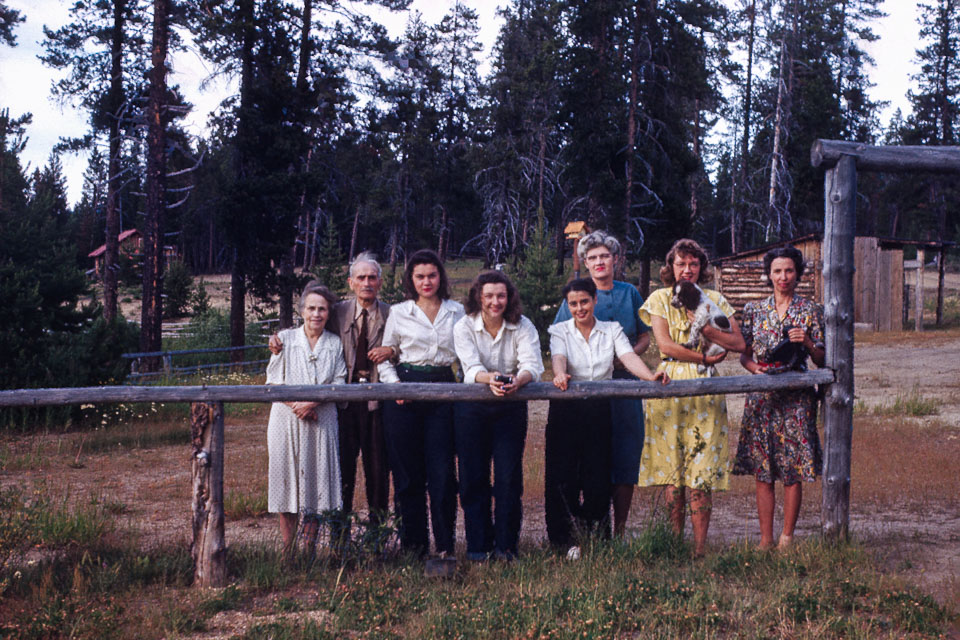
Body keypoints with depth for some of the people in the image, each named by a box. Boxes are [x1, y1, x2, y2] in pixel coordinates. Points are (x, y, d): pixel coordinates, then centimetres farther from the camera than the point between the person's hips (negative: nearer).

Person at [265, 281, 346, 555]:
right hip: (286, 419, 0)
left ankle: (310, 547, 9)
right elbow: (273, 379, 2)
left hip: (321, 421, 0)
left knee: (316, 480, -1)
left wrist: (312, 402, -14)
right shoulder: (285, 338, 6)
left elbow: (339, 383, 0)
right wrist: (295, 404, -12)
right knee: (286, 479, -1)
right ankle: (287, 550, 8)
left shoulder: (335, 344, 7)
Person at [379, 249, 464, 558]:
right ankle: (413, 542, 13)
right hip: (406, 392, 0)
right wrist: (394, 385, -5)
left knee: (442, 471, -3)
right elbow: (385, 357, 11)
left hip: (443, 392, 0)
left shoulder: (457, 312, 9)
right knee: (407, 471, 3)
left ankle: (445, 544, 5)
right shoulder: (399, 313, 6)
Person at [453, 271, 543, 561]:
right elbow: (471, 367, -19)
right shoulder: (464, 327, -6)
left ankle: (506, 545, 10)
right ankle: (478, 545, 13)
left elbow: (532, 364, -17)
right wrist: (489, 379, -42)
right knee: (473, 477, 3)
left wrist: (517, 380, -40)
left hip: (511, 408, 0)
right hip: (472, 407, 0)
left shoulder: (523, 327, -4)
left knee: (509, 477, -1)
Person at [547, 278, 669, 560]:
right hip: (566, 411, -1)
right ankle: (566, 539, 9)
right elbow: (558, 358, -16)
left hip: (600, 411, 1)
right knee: (563, 472, -2)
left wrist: (651, 376, -29)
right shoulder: (559, 331, 4)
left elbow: (629, 357, -9)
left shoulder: (612, 330, 7)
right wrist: (560, 375, -40)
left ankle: (596, 537, 13)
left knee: (598, 473, 1)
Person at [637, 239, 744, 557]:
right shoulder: (660, 299, 7)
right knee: (672, 473, -1)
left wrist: (705, 328, -8)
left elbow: (739, 343, 5)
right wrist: (704, 358, -8)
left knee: (701, 472, -4)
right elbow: (665, 345, -5)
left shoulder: (714, 300, 12)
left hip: (705, 389, 1)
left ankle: (700, 548, 0)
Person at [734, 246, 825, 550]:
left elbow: (821, 362, 3)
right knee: (762, 471, 2)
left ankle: (787, 538, 10)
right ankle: (766, 539, 10)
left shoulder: (810, 310, 4)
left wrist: (807, 344, -16)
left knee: (793, 472, -1)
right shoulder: (755, 310, 9)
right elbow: (743, 354, 11)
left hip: (796, 398, -2)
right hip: (761, 397, 2)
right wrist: (756, 368, -9)